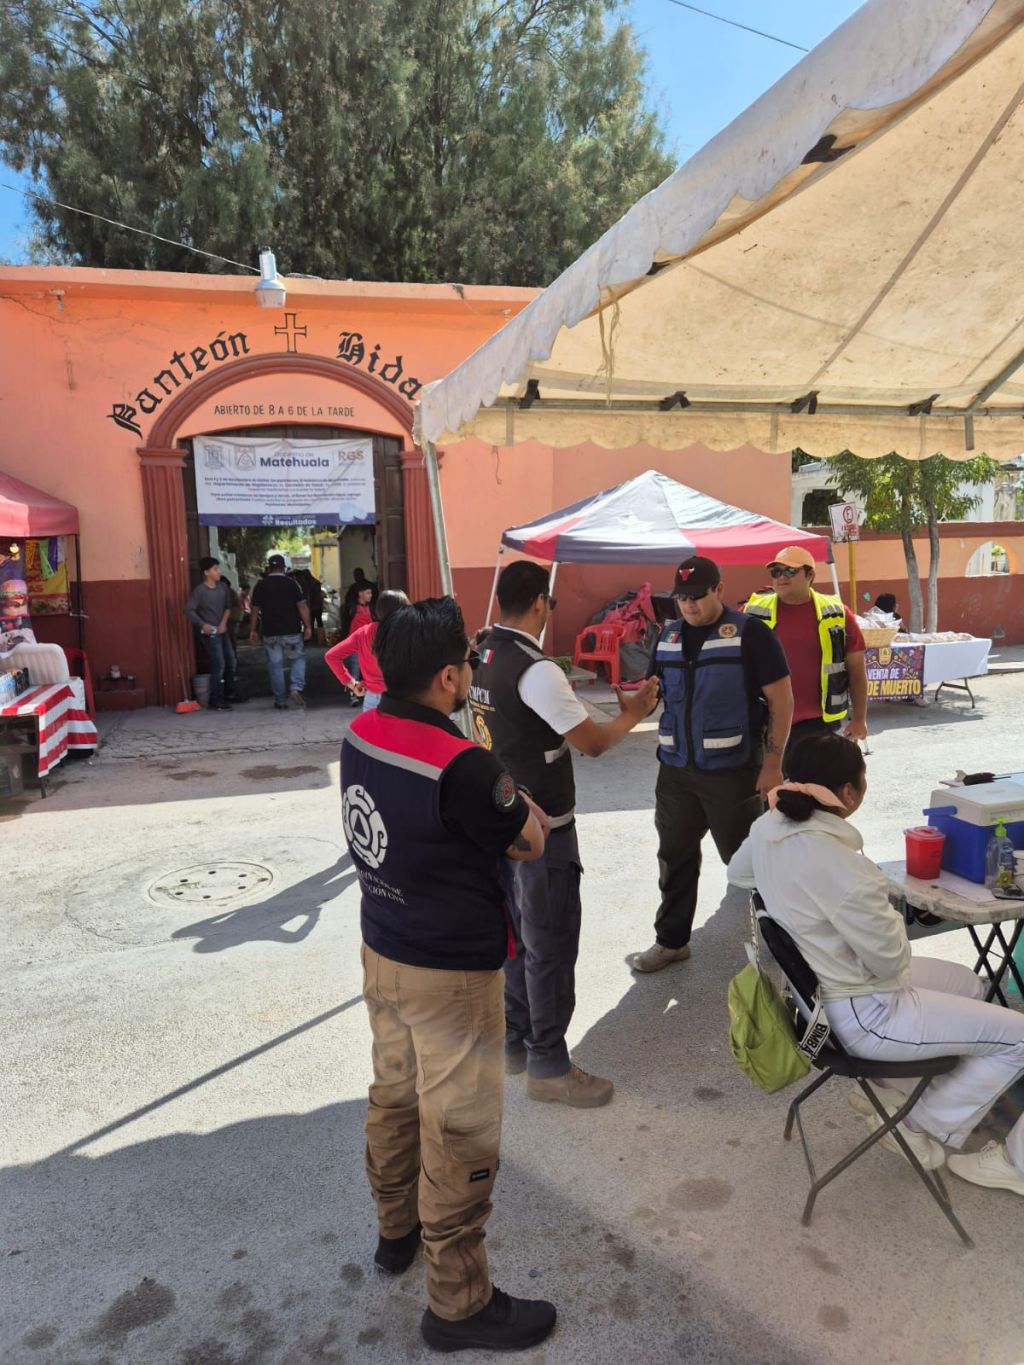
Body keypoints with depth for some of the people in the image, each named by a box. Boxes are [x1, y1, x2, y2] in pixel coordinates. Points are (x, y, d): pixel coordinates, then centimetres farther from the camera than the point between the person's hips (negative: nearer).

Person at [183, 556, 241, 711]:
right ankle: (216, 701, -4)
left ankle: (230, 692, 30)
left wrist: (224, 623, -6)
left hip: (223, 630, 7)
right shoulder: (199, 590, -13)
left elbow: (228, 606, 7)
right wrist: (202, 624, -21)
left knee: (231, 661, 14)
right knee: (219, 665, -10)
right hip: (210, 632, -7)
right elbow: (189, 610, -16)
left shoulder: (223, 586, 5)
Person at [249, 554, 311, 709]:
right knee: (298, 658, 15)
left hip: (270, 633, 1)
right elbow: (302, 606, -6)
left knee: (275, 666, 7)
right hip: (292, 632, -1)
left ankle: (280, 701, 10)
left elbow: (255, 610, 3)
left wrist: (253, 630, 10)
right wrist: (307, 626, -1)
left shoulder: (260, 586, 2)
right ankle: (296, 688, -7)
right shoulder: (291, 583, -3)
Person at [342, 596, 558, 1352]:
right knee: (460, 1134, 9)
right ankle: (460, 1303, 27)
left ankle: (398, 1227, 48)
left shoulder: (362, 732, -6)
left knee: (395, 1095, 25)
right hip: (452, 972, -8)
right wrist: (510, 792, 0)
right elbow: (531, 842, -15)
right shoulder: (460, 766, -30)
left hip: (383, 951, 8)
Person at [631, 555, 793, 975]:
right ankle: (671, 940, 29)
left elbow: (781, 700, -8)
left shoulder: (750, 633, -8)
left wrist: (772, 763, -11)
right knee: (675, 856, 14)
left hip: (731, 770, -5)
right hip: (676, 768, 6)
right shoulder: (669, 635, 9)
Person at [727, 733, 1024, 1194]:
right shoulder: (837, 862, -35)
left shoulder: (769, 827, -8)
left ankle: (907, 1099, 28)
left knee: (968, 983, 26)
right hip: (860, 1014, -9)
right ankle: (930, 1127, 18)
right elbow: (892, 961, -21)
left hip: (817, 988, 9)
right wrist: (888, 911, -3)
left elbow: (736, 873, 16)